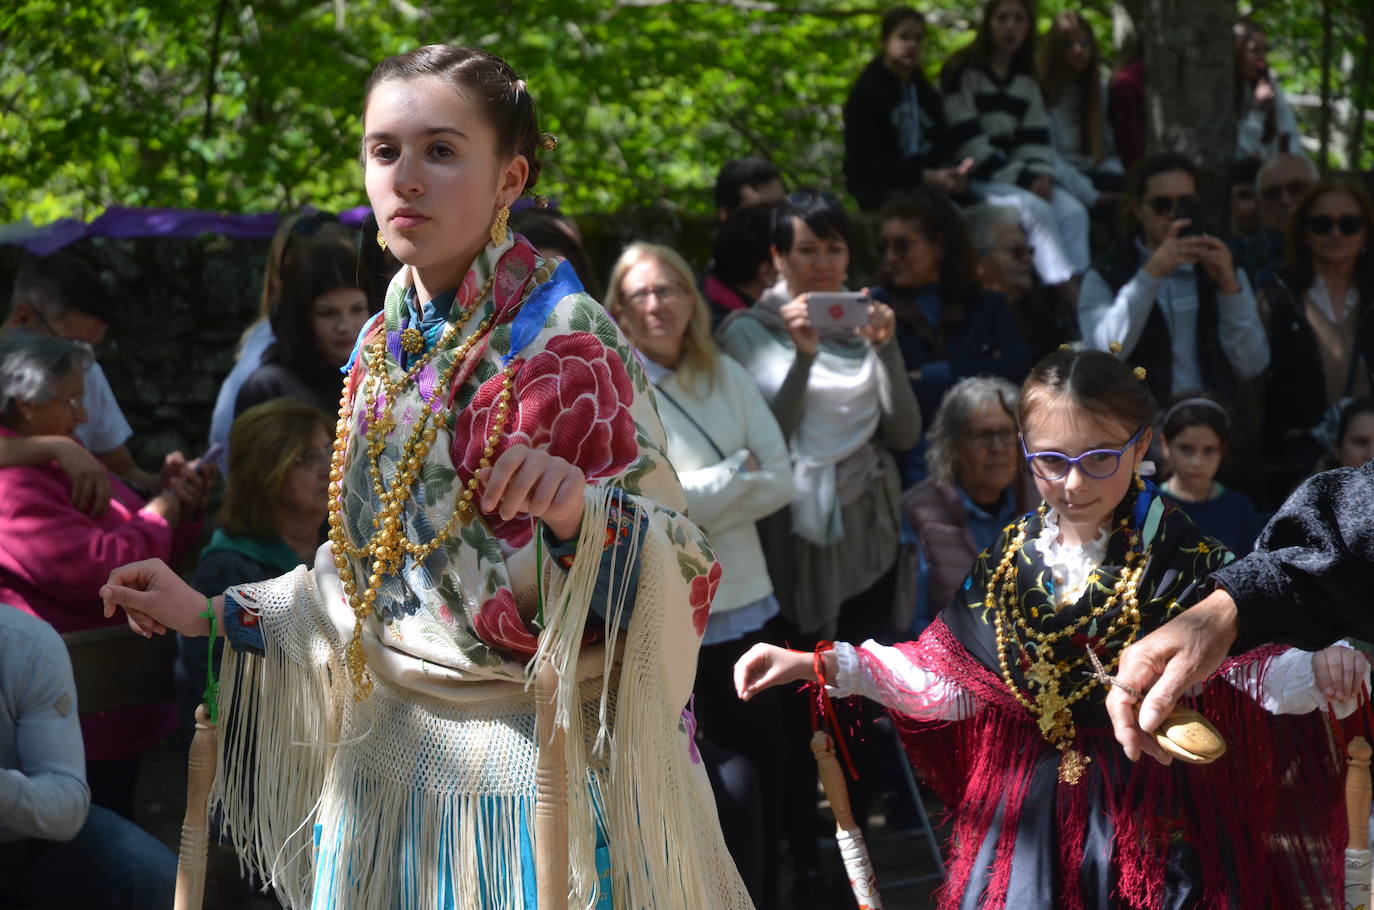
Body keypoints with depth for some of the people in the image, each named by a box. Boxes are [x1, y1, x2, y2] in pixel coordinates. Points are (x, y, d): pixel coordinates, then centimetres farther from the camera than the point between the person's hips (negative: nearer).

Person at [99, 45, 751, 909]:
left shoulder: (566, 342, -12)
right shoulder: (385, 350, 7)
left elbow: (681, 574, -16)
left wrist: (579, 514, -35)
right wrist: (211, 614, 18)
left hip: (536, 772, -6)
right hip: (386, 763, 6)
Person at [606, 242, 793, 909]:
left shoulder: (727, 377, 7)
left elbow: (781, 481, 1)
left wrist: (700, 499, -12)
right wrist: (740, 471, -9)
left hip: (742, 603, 4)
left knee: (758, 770, 7)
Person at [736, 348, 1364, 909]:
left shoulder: (1182, 559, -8)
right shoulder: (1010, 561, 4)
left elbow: (1252, 670, -14)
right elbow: (944, 680, 8)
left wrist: (1318, 670, -36)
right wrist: (816, 665, 4)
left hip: (1154, 816, -3)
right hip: (1028, 815, 3)